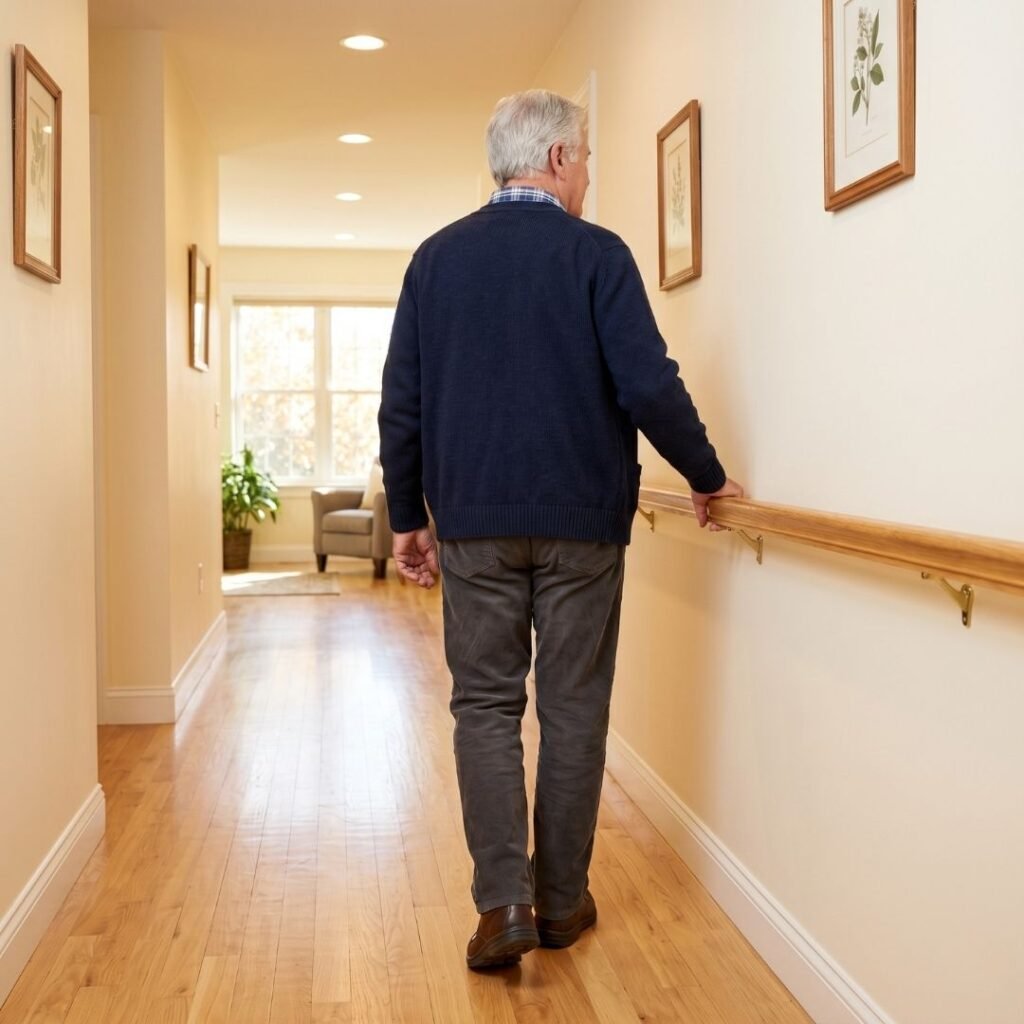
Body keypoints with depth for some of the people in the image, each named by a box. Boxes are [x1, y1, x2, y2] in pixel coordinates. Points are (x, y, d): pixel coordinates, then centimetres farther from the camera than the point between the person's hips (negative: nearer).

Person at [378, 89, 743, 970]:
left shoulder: (436, 258, 6)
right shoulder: (596, 253, -5)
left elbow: (401, 405, 6)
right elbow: (649, 387, -12)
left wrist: (407, 516, 13)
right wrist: (706, 475, 3)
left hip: (474, 521, 2)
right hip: (582, 520, -2)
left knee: (486, 705, 8)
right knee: (573, 709, 8)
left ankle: (504, 902, 0)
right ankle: (562, 900, 18)